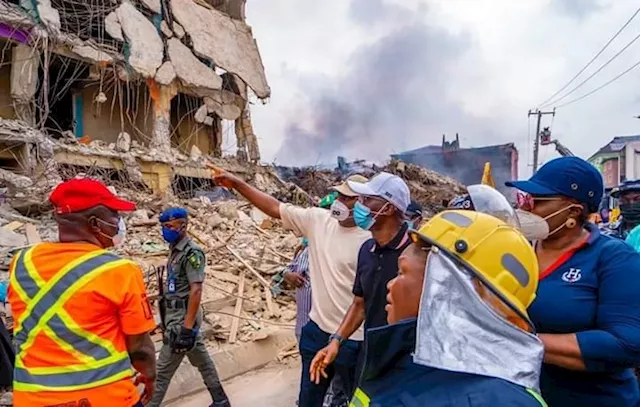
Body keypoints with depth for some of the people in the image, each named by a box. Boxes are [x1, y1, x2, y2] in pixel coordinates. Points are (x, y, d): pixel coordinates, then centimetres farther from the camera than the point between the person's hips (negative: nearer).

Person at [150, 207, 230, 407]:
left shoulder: (192, 253, -18)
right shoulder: (175, 250, 9)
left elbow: (196, 291, -22)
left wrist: (187, 327, -25)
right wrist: (167, 318, 18)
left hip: (184, 318, -9)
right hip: (175, 315, 9)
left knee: (163, 368, -2)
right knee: (202, 360, 19)